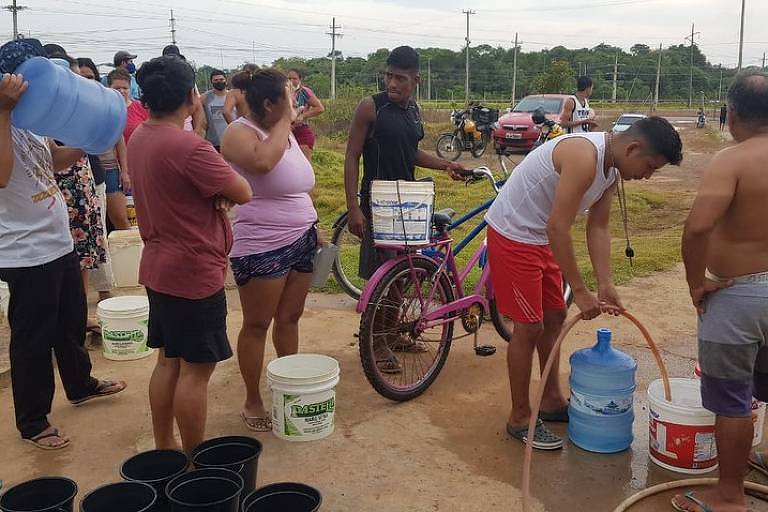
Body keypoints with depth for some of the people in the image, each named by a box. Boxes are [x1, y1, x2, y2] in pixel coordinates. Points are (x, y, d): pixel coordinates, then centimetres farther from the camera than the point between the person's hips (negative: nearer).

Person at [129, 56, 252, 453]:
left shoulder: (139, 138, 6)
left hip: (158, 267, 9)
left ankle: (164, 449, 30)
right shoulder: (188, 147, -23)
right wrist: (222, 177, 3)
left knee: (168, 361, 18)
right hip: (194, 271, -9)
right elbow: (242, 193, -17)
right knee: (195, 369, 2)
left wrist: (216, 188, -5)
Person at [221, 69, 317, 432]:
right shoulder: (241, 132, -13)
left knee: (289, 318, 16)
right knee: (257, 325, 4)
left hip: (301, 240, 8)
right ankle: (252, 402, 17)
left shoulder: (285, 131, 12)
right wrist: (285, 121, -23)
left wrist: (315, 224, 20)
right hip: (261, 248, -7)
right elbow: (261, 161, -36)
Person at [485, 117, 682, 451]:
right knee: (529, 326, -5)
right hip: (513, 235, -10)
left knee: (554, 317, 16)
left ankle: (552, 401, 31)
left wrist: (606, 285, -3)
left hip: (540, 237, 10)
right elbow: (558, 227, -30)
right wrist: (579, 291, -24)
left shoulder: (611, 168, 3)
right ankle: (520, 418, 11)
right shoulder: (585, 156, -28)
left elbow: (598, 228, 6)